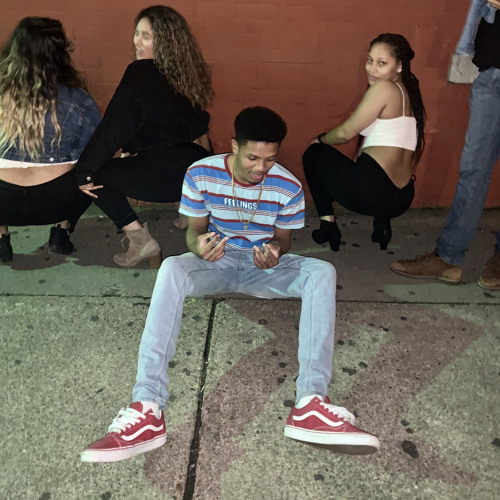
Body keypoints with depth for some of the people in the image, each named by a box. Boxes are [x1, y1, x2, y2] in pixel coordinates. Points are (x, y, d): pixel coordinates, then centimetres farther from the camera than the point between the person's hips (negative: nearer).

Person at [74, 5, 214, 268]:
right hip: (201, 162, 8)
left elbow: (114, 126, -10)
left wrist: (84, 171, -4)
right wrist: (131, 148, 31)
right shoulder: (184, 72, 12)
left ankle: (141, 239, -3)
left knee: (97, 174, 3)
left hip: (174, 171, -8)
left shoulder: (140, 73, -10)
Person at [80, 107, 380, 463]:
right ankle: (147, 410, -39)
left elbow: (282, 239, 1)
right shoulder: (201, 174, -12)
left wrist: (275, 253, -25)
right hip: (216, 261, 0)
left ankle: (311, 404, -36)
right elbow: (194, 230, -4)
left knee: (322, 272, -28)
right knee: (171, 269, -35)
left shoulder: (288, 186, -11)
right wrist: (199, 245, -29)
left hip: (264, 265, 1)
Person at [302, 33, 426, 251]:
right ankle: (382, 223, 20)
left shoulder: (384, 88, -10)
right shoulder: (409, 91, 14)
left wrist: (321, 139, 14)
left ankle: (327, 222, 8)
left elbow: (345, 132, -6)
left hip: (371, 192, -9)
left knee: (314, 153, 15)